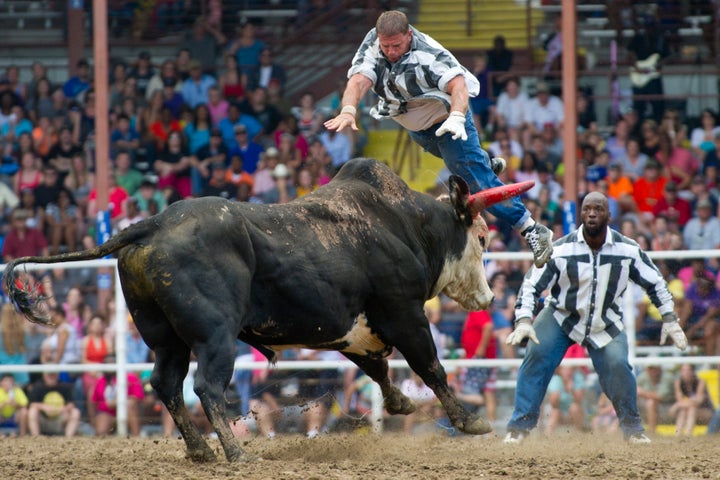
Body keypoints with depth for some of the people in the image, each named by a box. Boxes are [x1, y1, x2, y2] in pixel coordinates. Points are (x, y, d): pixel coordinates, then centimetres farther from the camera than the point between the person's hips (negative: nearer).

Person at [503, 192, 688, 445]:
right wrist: (523, 321, -27)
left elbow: (655, 282, 2)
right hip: (561, 317, 0)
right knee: (537, 354, -22)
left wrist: (670, 319, -2)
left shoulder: (628, 250, -12)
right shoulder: (560, 249, -18)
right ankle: (520, 426, -11)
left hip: (606, 324, 1)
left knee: (616, 364, -21)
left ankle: (632, 428, 2)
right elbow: (531, 285, -14)